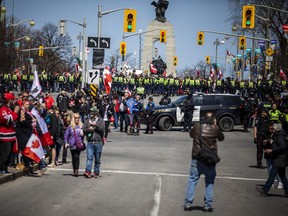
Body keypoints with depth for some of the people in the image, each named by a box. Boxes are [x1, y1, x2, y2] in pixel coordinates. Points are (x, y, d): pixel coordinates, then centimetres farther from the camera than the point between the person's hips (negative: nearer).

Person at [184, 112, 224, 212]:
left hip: (196, 158, 1)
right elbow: (221, 137, 12)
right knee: (209, 182, 10)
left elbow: (191, 134, 18)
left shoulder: (197, 126, 0)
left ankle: (188, 204, 3)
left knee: (192, 180, 7)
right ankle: (207, 205, 6)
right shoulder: (215, 128, -5)